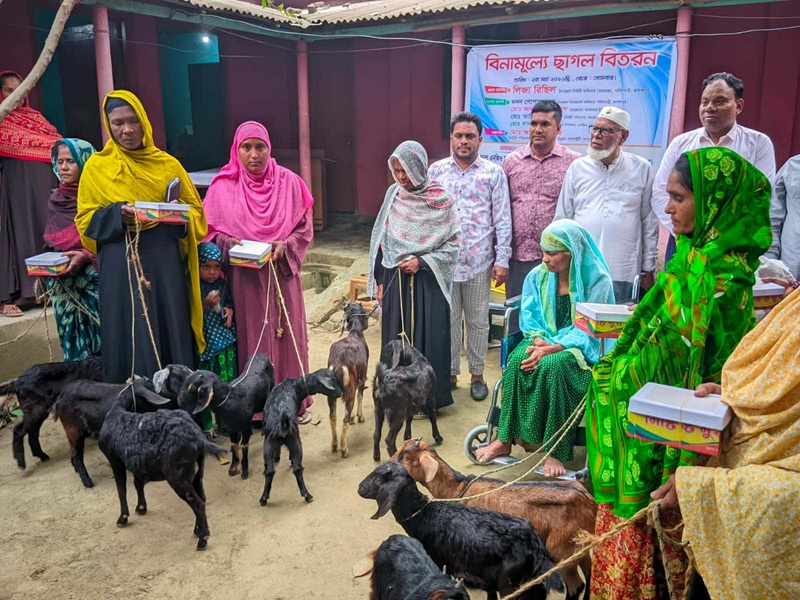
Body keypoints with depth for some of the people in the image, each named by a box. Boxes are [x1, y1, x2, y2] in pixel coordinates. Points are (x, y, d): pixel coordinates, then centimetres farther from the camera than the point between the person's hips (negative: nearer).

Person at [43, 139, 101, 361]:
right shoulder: (56, 200, 12)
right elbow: (49, 245, 15)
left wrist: (86, 256, -25)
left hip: (95, 283, -5)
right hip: (65, 287, 5)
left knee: (102, 340, -6)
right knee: (76, 343, 8)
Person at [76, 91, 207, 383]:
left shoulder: (168, 165, 7)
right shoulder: (96, 167, 4)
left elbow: (195, 210, 11)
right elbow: (85, 220, 4)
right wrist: (117, 216, -15)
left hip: (165, 264, 1)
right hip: (120, 268, -1)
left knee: (171, 334, 5)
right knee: (129, 338, 2)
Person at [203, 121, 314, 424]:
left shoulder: (289, 182, -1)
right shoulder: (222, 187, -2)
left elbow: (305, 229, 1)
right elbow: (211, 231, 2)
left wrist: (284, 247, -15)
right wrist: (228, 243, -17)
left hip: (281, 274, 1)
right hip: (242, 277, -1)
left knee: (286, 333, 7)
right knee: (250, 336, 5)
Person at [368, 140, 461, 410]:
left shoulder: (441, 200, -6)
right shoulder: (393, 194, 4)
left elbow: (454, 243, -4)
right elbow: (381, 240, 8)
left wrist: (422, 261, -15)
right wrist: (379, 281, 5)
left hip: (428, 281, -3)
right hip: (395, 279, 3)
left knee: (428, 338, 1)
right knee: (396, 338, 7)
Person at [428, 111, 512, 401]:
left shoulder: (493, 173, 2)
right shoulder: (436, 171, 7)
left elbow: (502, 219, 0)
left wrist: (502, 260, -4)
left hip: (479, 260, -1)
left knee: (478, 321, 9)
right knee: (447, 318, 10)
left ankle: (477, 374, 24)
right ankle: (449, 372, 25)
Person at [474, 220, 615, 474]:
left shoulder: (598, 281, -8)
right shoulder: (537, 276, 6)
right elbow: (529, 319, 7)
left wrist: (552, 348, -25)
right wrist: (540, 340, -16)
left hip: (579, 347, -4)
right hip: (544, 341, 4)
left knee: (553, 365, -37)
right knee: (516, 361, -30)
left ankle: (555, 451, -30)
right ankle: (505, 438, -23)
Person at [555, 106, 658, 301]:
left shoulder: (641, 169, 3)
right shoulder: (577, 168, 6)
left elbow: (649, 222, 6)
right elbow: (562, 220, 8)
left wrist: (648, 269, 6)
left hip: (623, 273, -1)